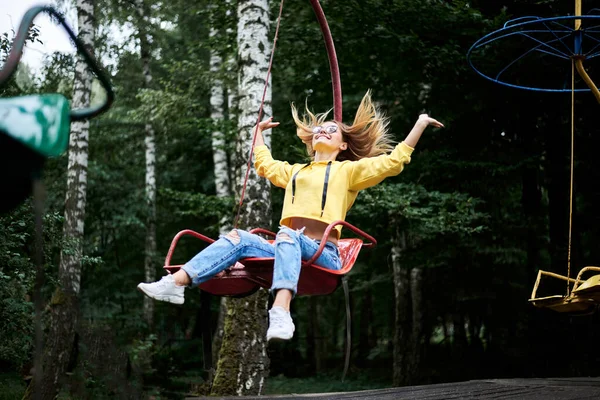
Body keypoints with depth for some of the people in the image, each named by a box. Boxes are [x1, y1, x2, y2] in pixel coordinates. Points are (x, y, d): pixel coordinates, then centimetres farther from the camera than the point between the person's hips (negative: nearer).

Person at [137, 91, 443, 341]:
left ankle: (281, 314, -62)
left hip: (323, 255, -5)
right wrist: (259, 132, 59)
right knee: (239, 238, -21)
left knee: (287, 236, -38)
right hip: (288, 251, 5)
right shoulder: (295, 171, 33)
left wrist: (420, 125, 10)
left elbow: (392, 161, 10)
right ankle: (174, 284, -38)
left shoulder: (348, 170, 18)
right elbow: (263, 163, 49)